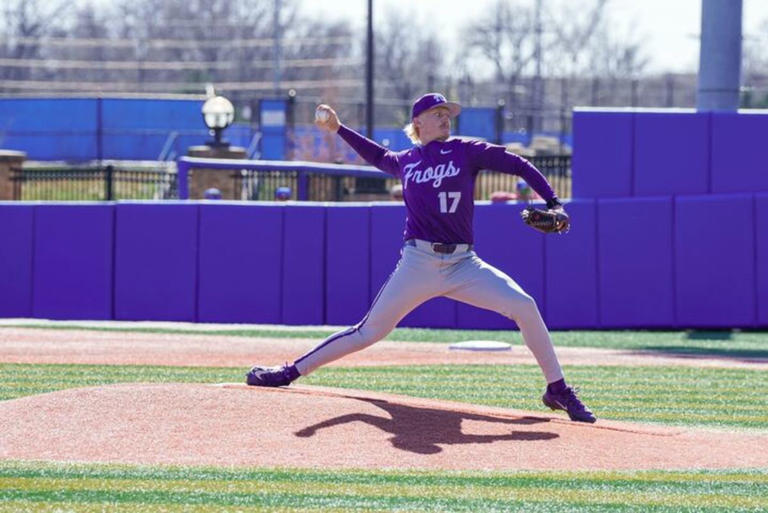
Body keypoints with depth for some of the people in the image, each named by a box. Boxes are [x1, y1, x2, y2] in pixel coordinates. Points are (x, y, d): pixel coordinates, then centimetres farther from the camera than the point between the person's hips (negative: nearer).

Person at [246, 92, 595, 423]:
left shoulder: (465, 151, 4)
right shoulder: (406, 161, 11)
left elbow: (518, 165, 2)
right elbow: (378, 156, 33)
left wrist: (553, 203, -7)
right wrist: (338, 129, 27)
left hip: (462, 265, 0)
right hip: (417, 265, 0)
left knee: (524, 306, -17)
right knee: (370, 331, -2)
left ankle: (557, 390, -4)